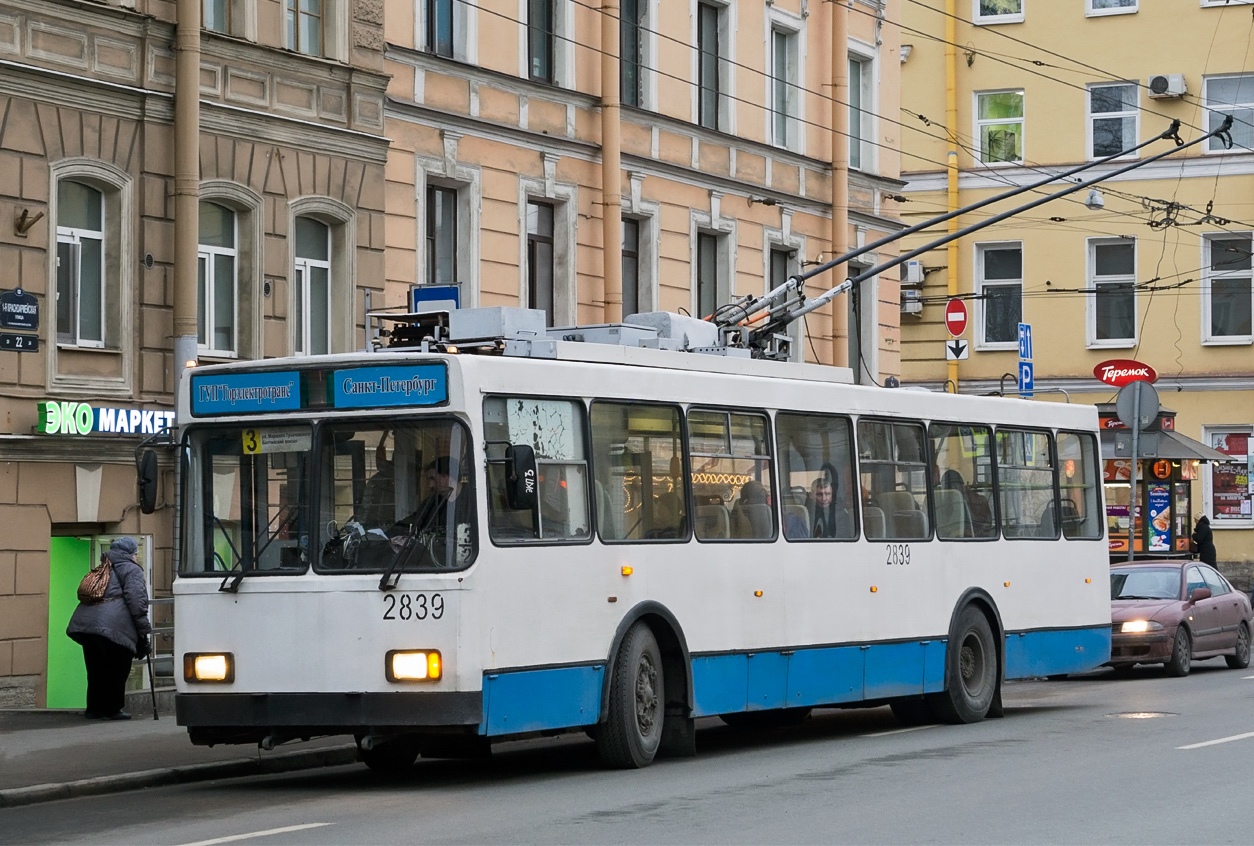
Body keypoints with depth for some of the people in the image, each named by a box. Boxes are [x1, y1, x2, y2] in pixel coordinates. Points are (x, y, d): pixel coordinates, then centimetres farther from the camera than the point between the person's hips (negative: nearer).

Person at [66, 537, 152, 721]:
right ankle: (112, 709, 4)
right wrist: (144, 628, -6)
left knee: (95, 671, 15)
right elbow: (136, 600, -8)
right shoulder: (131, 570, 5)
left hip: (84, 622, 7)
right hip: (113, 627, -7)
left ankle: (94, 709, 18)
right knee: (117, 670, 2)